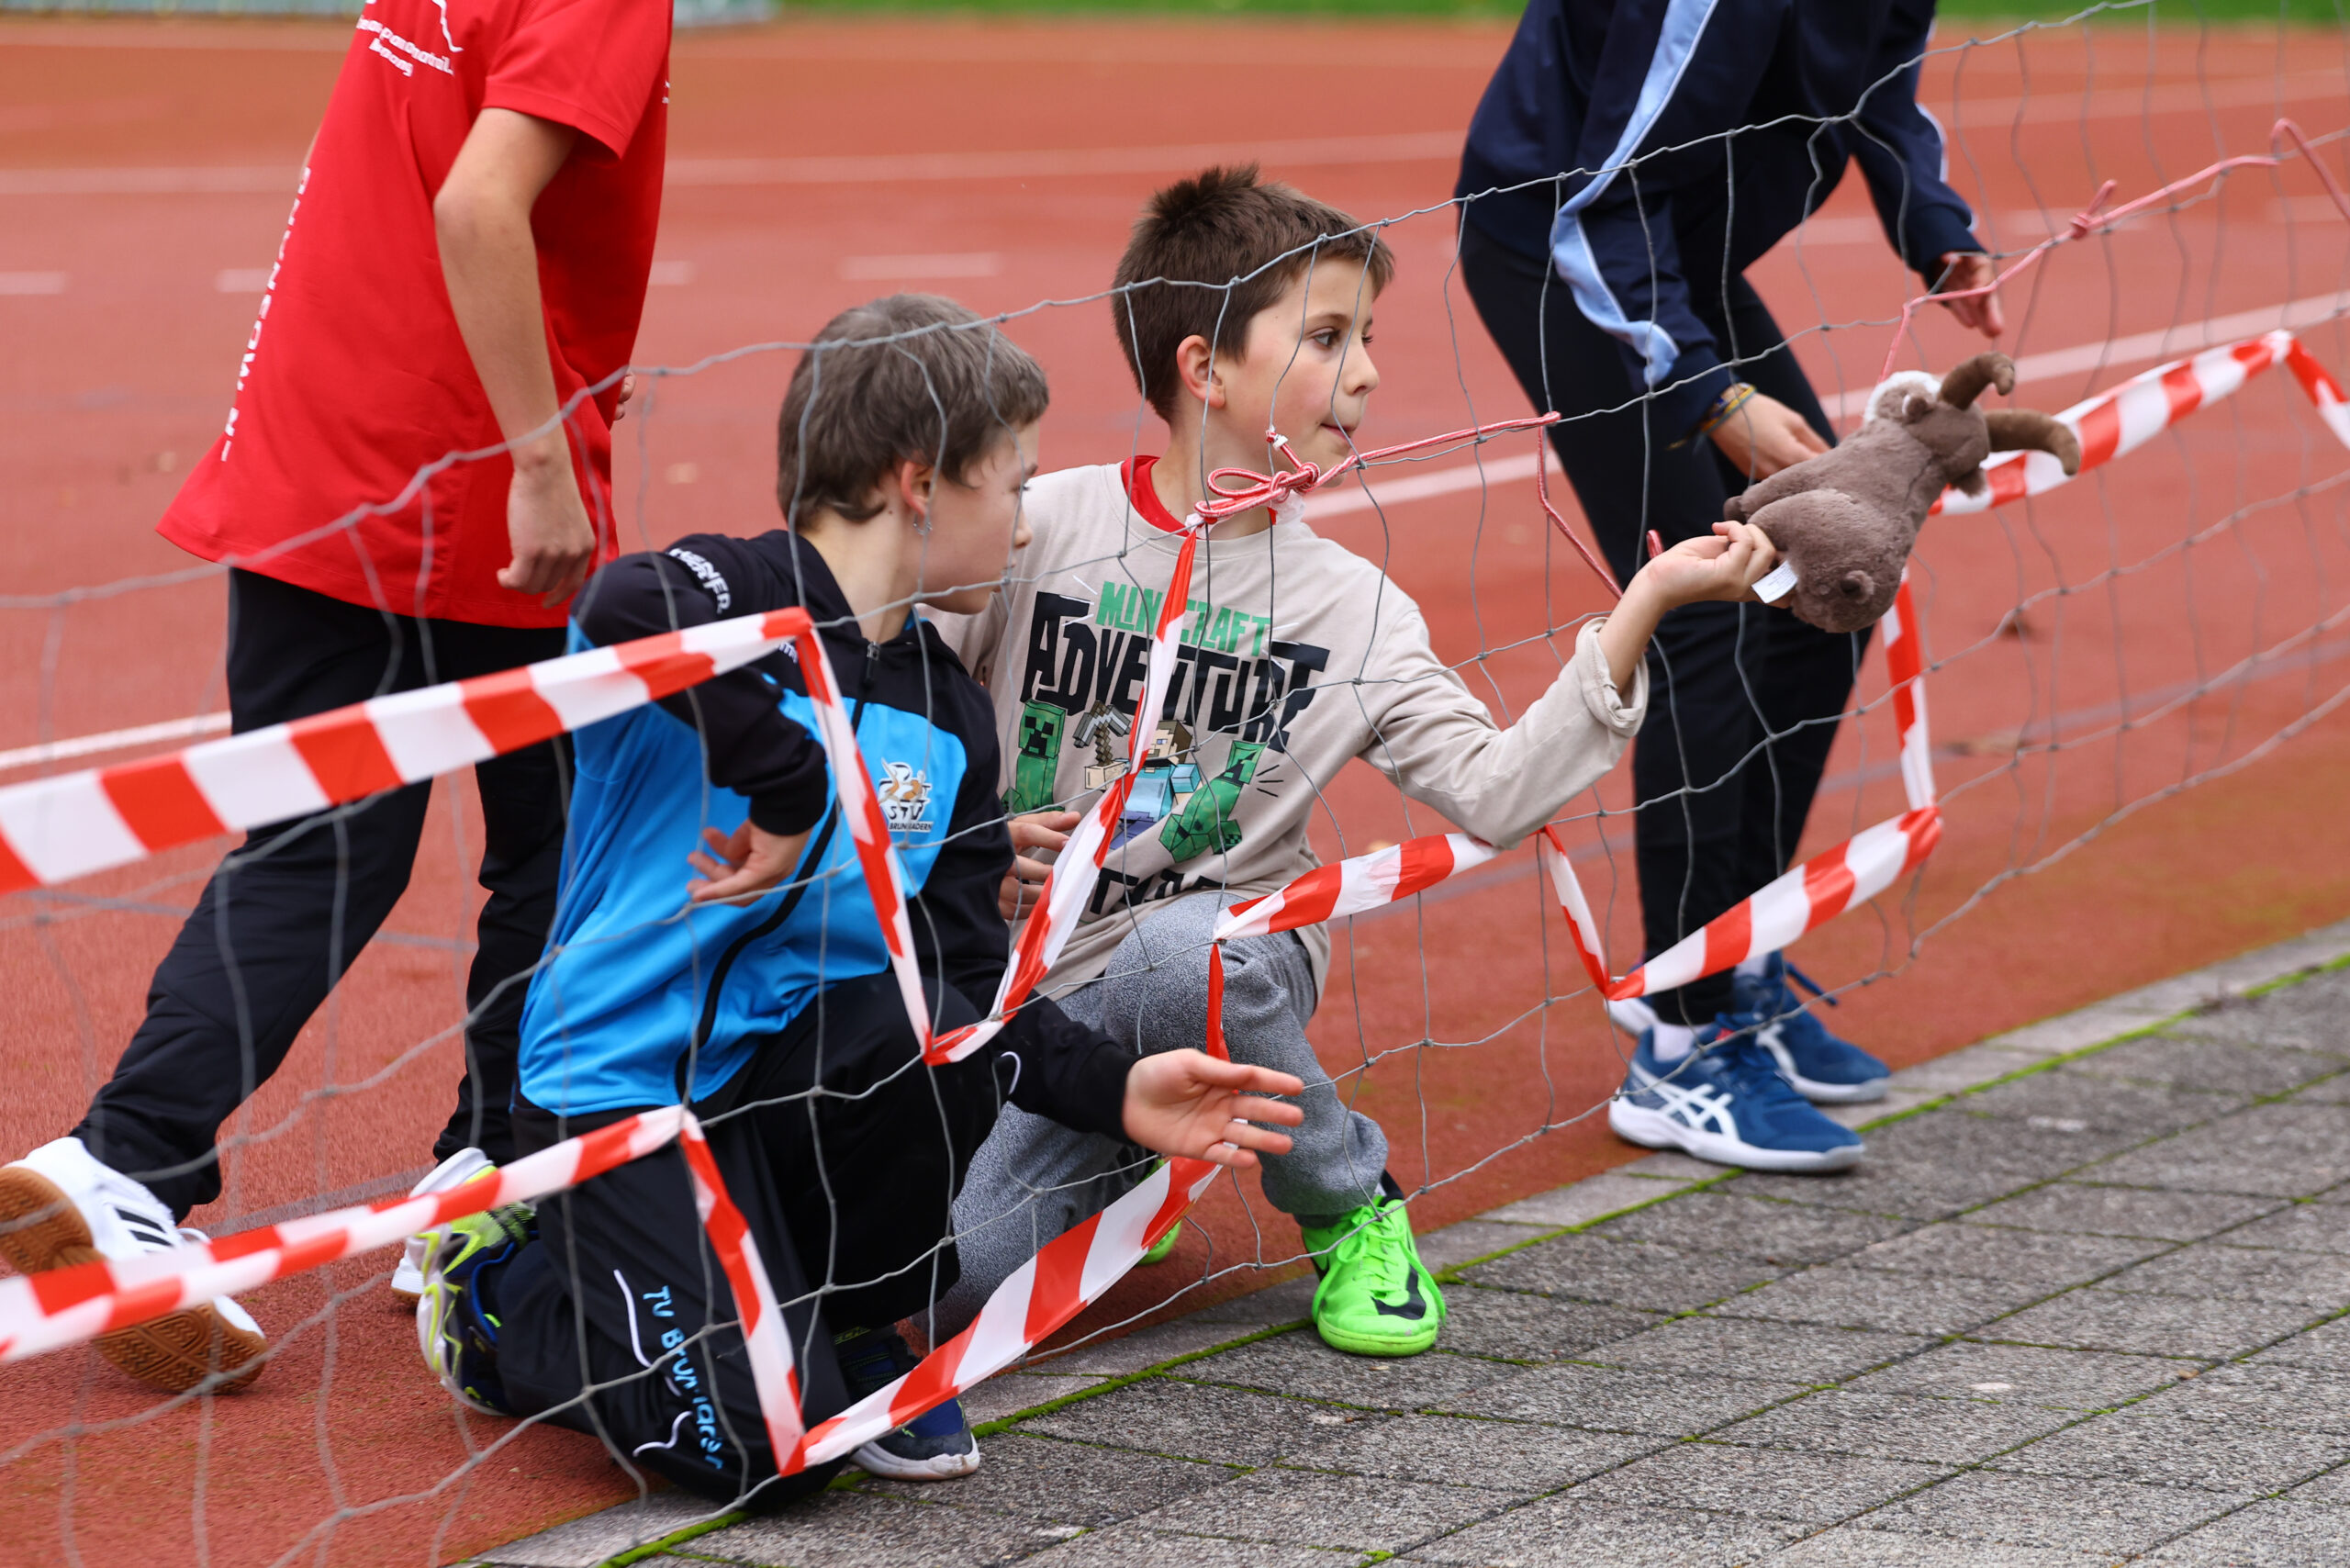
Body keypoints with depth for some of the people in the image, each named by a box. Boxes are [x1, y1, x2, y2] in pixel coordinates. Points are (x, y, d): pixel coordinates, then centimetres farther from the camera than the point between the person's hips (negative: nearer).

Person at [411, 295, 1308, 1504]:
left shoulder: (948, 721, 9)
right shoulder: (729, 596, -14)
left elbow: (968, 974, 7)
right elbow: (625, 609, -40)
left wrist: (1116, 1093, -8)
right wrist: (792, 784, -33)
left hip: (785, 1065, 6)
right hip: (620, 1078, -6)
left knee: (929, 1032, -29)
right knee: (759, 1453, -18)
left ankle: (843, 1325, 1)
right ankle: (500, 1289, 11)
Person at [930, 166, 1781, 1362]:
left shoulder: (1351, 610, -2)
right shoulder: (1037, 530, -6)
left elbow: (1495, 794, -11)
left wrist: (1642, 609, -15)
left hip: (1229, 957, 0)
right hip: (1029, 984, 0)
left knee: (1182, 952, -39)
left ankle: (1352, 1206, -11)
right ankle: (1124, 1157, 13)